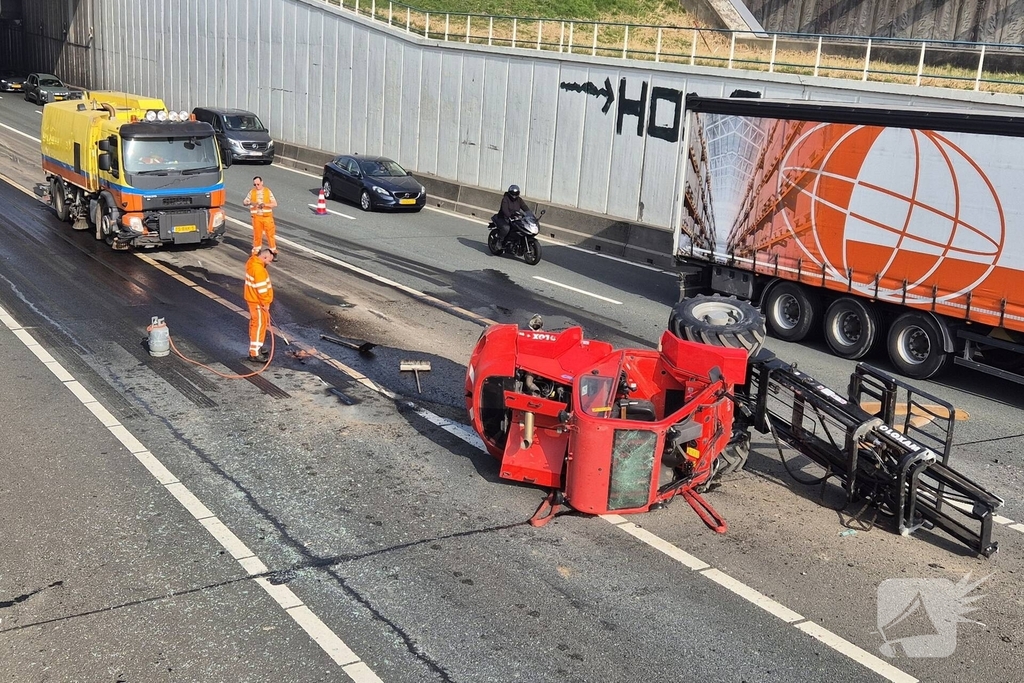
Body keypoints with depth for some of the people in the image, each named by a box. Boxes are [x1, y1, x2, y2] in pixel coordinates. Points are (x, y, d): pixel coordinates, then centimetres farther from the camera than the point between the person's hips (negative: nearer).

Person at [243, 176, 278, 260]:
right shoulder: (252, 192, 4)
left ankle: (274, 252, 7)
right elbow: (244, 203, 4)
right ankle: (256, 251, 19)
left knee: (270, 234, 0)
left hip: (267, 216, -1)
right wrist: (250, 203, -17)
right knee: (257, 234, 6)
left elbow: (275, 203, -5)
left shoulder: (267, 191, 1)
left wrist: (265, 204, -20)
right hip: (256, 217, 1)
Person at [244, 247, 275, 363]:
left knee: (255, 324, 20)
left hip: (253, 300, 10)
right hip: (258, 303, -10)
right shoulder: (259, 269, -28)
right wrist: (265, 304, -18)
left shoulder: (252, 262, 1)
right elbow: (261, 289, -25)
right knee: (259, 326, -4)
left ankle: (255, 347, 34)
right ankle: (255, 353, -1)